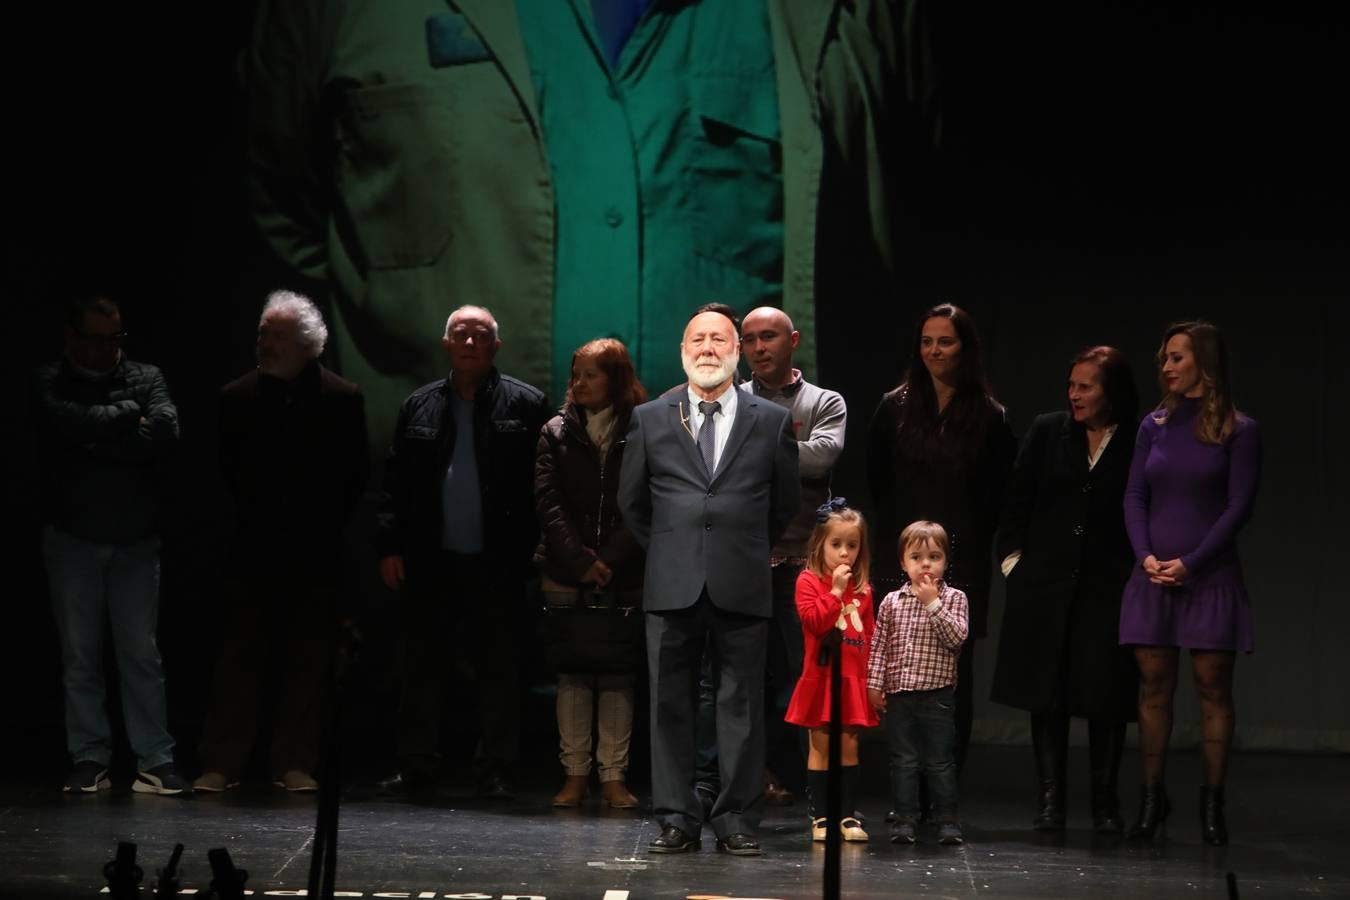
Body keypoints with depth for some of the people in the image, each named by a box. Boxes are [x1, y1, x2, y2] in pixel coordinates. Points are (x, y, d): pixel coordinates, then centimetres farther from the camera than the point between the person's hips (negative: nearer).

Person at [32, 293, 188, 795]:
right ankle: (88, 762, 8)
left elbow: (165, 432, -12)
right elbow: (69, 422, -19)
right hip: (72, 540, 0)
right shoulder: (50, 384, 2)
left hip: (135, 541, 0)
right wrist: (127, 415, -8)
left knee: (141, 651, -1)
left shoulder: (146, 378, 5)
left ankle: (155, 762, -1)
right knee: (79, 656, 3)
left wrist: (97, 438, -13)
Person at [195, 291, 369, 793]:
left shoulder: (342, 399, 0)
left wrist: (323, 521, 2)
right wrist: (256, 515, 7)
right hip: (254, 550, 1)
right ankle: (221, 764, 1)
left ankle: (295, 765, 8)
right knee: (239, 657, -1)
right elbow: (229, 470, 11)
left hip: (316, 552, -1)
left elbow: (355, 474, 4)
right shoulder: (237, 397, 4)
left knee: (307, 663, 2)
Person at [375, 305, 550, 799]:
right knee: (422, 668, 7)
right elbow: (394, 481, 8)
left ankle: (495, 772, 9)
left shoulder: (526, 405, 1)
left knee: (497, 671, 3)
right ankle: (416, 767, 14)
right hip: (431, 563, 3)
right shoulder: (419, 406, 10)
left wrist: (536, 549, -11)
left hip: (497, 566, -3)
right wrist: (390, 545, 0)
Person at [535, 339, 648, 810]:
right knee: (573, 673, 3)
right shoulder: (557, 433, 8)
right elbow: (549, 502, 0)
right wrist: (580, 560, -11)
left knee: (618, 674, -1)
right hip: (567, 575, 2)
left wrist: (610, 559, -12)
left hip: (624, 576, -2)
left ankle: (614, 776, 3)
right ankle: (575, 774, 7)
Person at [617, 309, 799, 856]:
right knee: (670, 705, 2)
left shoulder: (772, 421, 7)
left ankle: (737, 823, 6)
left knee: (741, 706, 1)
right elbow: (631, 502, 16)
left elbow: (783, 506, 15)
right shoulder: (650, 420, 8)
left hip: (742, 587, -1)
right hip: (672, 587, 1)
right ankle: (677, 821, 8)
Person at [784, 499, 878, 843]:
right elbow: (814, 621, -17)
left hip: (854, 681, 4)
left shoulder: (862, 589, 10)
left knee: (849, 746, 6)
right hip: (820, 677, -4)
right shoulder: (809, 581, -4)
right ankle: (819, 817, 7)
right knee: (820, 746, 1)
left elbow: (870, 635, 13)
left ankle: (848, 815, 11)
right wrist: (835, 591, -18)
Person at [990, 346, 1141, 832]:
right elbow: (1016, 500, 9)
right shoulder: (1047, 432, 5)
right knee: (1046, 694, 4)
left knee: (1106, 698, 0)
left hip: (1108, 590, -2)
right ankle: (1051, 798, 10)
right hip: (1045, 586, 2)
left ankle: (1105, 801, 11)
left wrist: (1137, 575, -4)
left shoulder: (1139, 446, -2)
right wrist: (1012, 557, 3)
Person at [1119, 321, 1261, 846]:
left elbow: (1238, 506, -7)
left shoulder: (1237, 432, -2)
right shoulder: (1154, 426, 9)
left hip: (1209, 577, -3)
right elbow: (1135, 497, 8)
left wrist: (1190, 563, -14)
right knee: (1154, 687, 3)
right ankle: (1152, 797, 9)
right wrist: (1145, 556, -8)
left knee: (1213, 688, -1)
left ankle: (1212, 803, 4)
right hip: (1153, 577, 3)